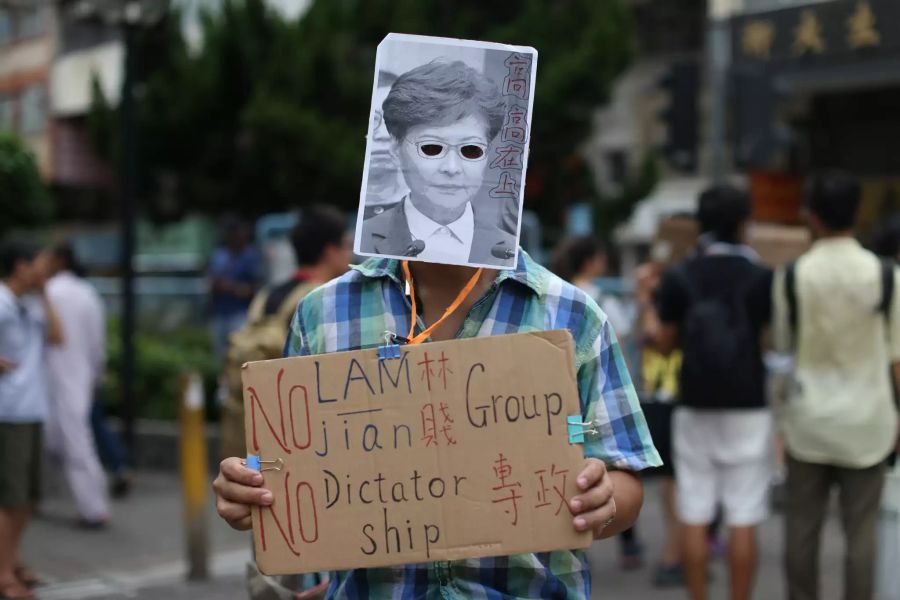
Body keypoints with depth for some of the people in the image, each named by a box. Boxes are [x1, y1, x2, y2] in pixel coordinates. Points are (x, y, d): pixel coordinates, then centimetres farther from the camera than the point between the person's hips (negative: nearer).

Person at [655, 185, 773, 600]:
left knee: (695, 518, 6)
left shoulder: (677, 279, -2)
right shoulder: (760, 277, -5)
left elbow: (666, 345, 3)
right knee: (743, 520, 3)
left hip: (695, 407, 1)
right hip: (747, 407, -1)